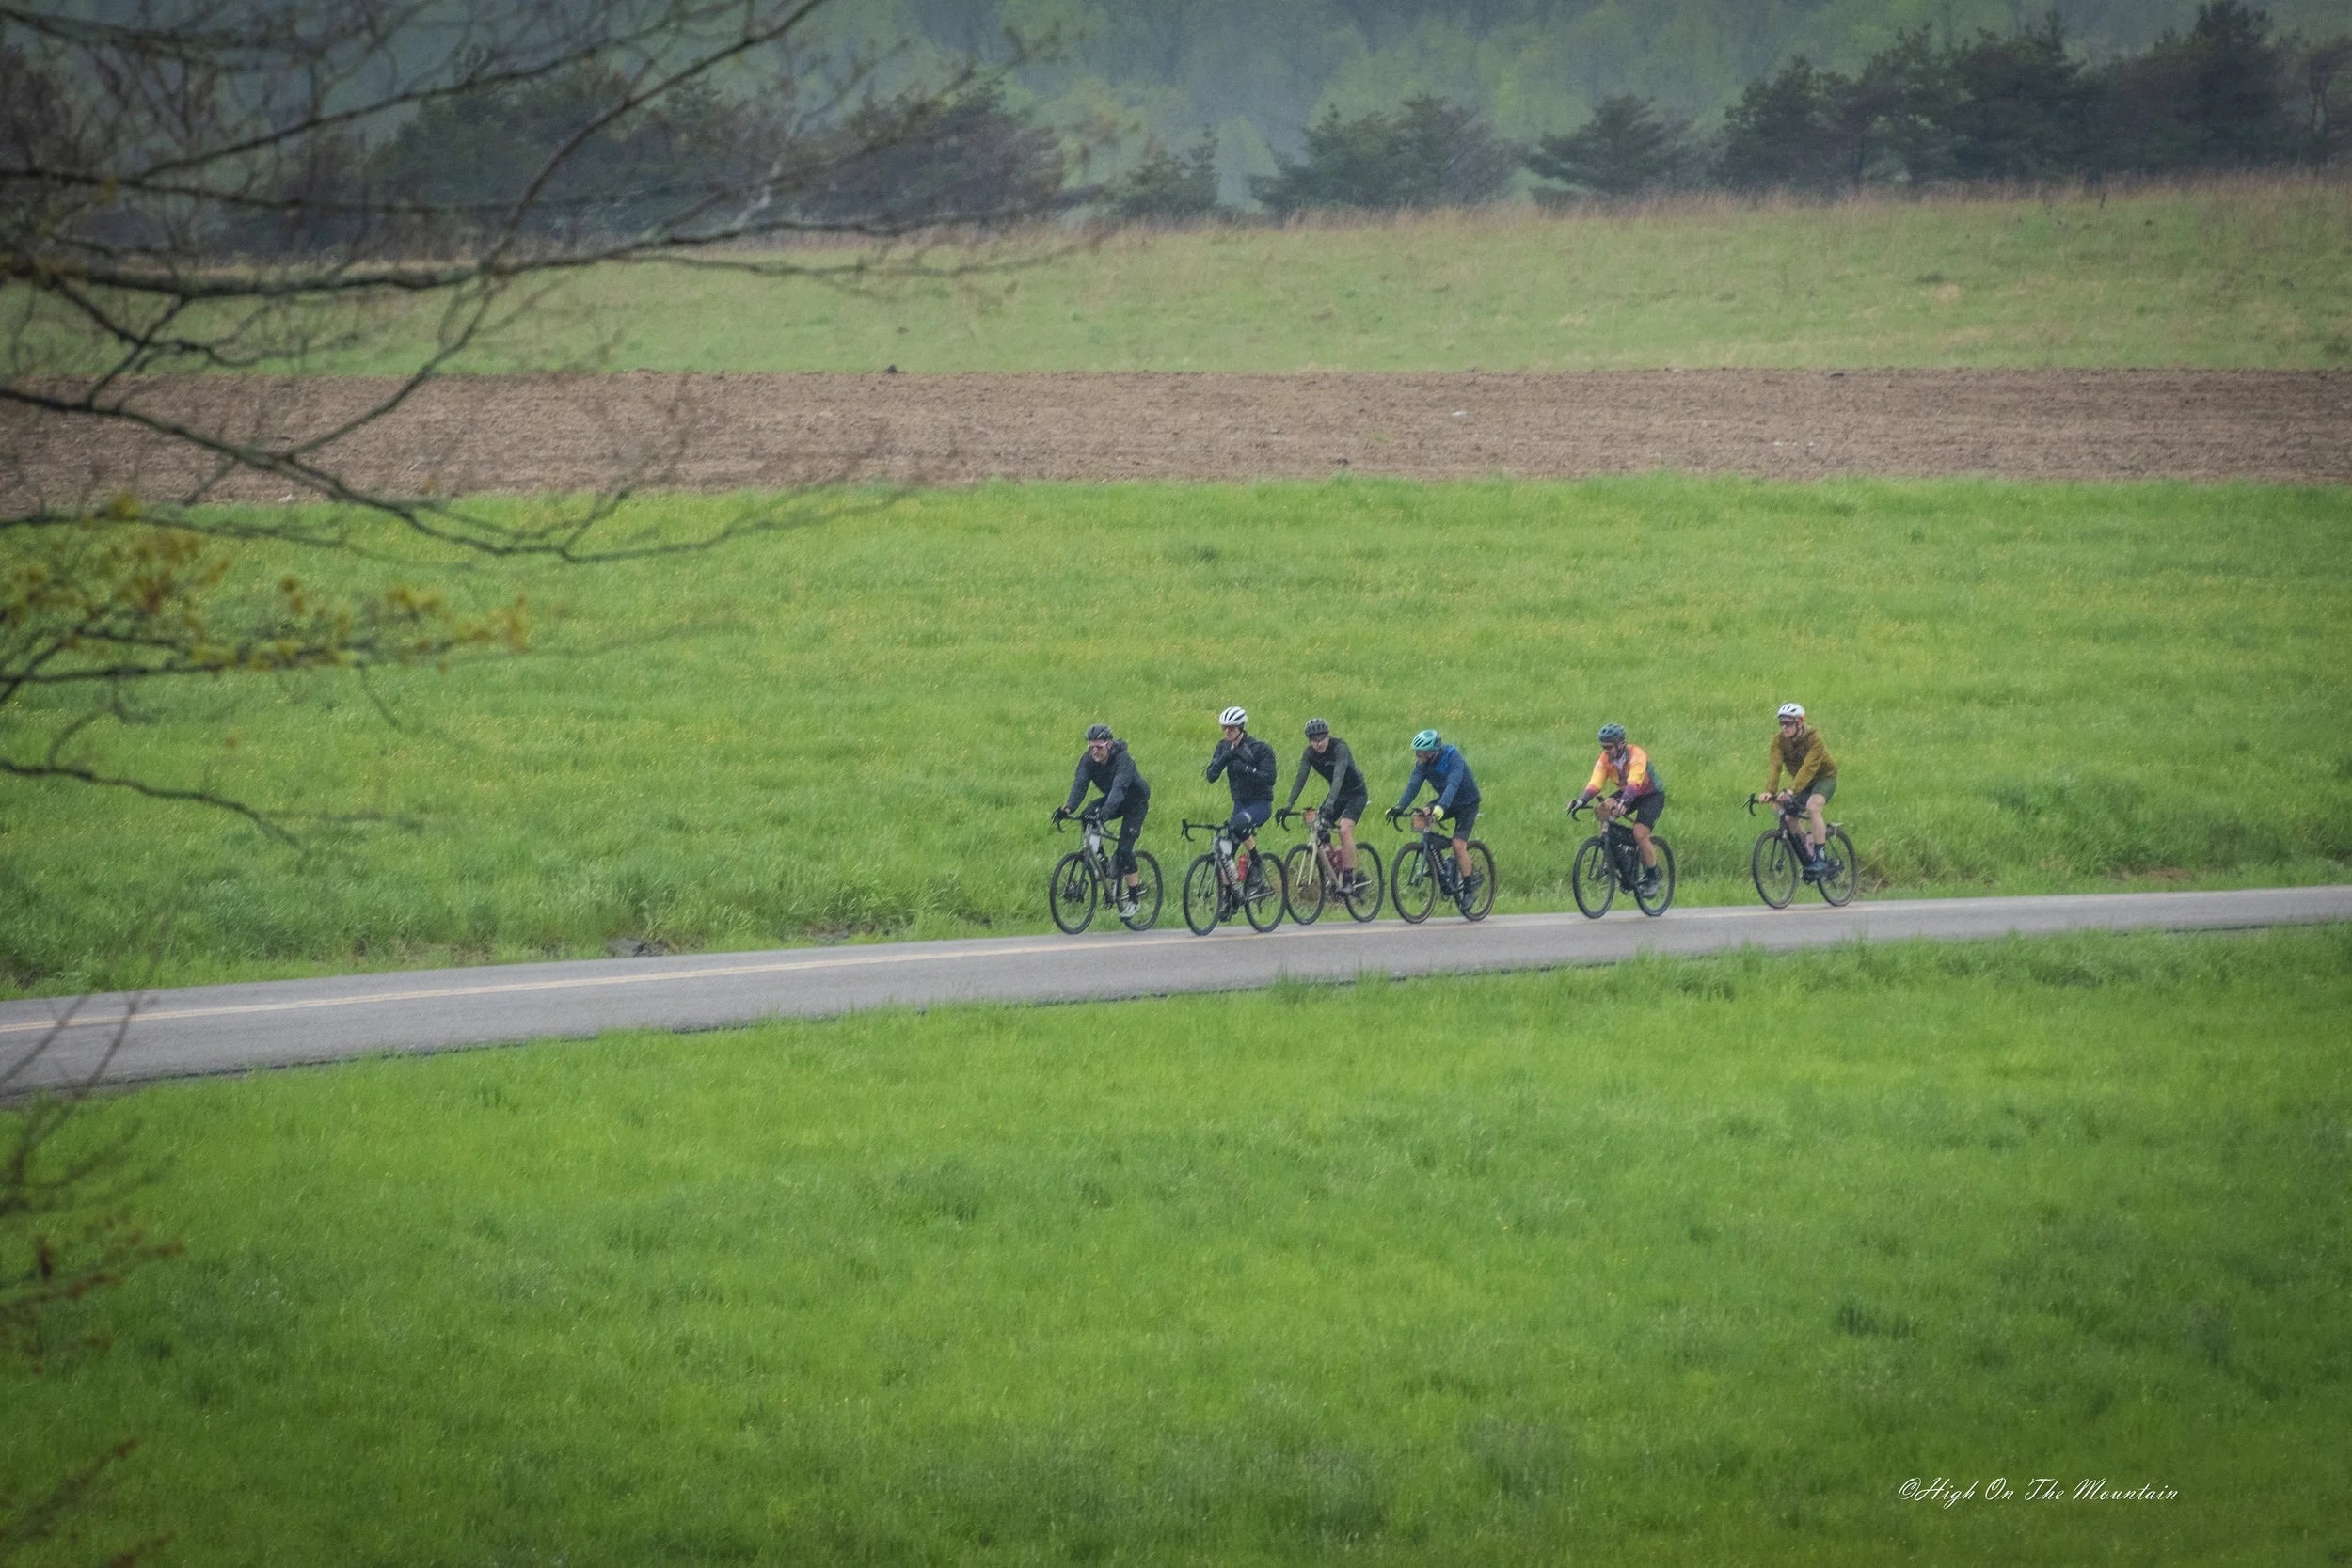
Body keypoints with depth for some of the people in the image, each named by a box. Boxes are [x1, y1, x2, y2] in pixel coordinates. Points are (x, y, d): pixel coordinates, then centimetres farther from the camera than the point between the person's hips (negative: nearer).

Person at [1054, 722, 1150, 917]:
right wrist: (1068, 808, -43)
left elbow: (1119, 787, -46)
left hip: (1136, 801, -6)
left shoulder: (1122, 760, -32)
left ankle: (1133, 898, -7)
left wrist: (1106, 811, -62)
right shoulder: (1088, 760, -15)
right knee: (1087, 818, -20)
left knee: (1124, 848, -17)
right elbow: (1080, 784, -26)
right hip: (1113, 801, 6)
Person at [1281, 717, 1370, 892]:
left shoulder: (1339, 748, -28)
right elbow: (1300, 779, -15)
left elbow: (1338, 776, -40)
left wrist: (1330, 803, -52)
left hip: (1356, 793, -6)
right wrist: (1289, 805, -27)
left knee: (1345, 829, -24)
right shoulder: (1310, 754, -11)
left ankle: (1350, 879, -18)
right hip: (1337, 794, 6)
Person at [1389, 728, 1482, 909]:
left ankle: (1469, 889, -4)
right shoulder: (1423, 763, -12)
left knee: (1458, 845, -19)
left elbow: (1452, 784, -42)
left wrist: (1441, 807, -58)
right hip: (1445, 802, 6)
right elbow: (1413, 785, -19)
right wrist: (1399, 807, -34)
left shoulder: (1453, 758, -29)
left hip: (1466, 803, -6)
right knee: (1420, 819, -21)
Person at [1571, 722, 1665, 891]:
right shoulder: (1605, 759, -14)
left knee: (1640, 834, -23)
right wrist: (1581, 800, -40)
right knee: (1604, 808, -24)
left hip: (1651, 794, -6)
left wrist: (1624, 803, -59)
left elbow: (1634, 783, -43)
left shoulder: (1636, 755, -30)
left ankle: (1652, 878, -4)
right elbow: (1595, 783, -22)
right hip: (1625, 792, 6)